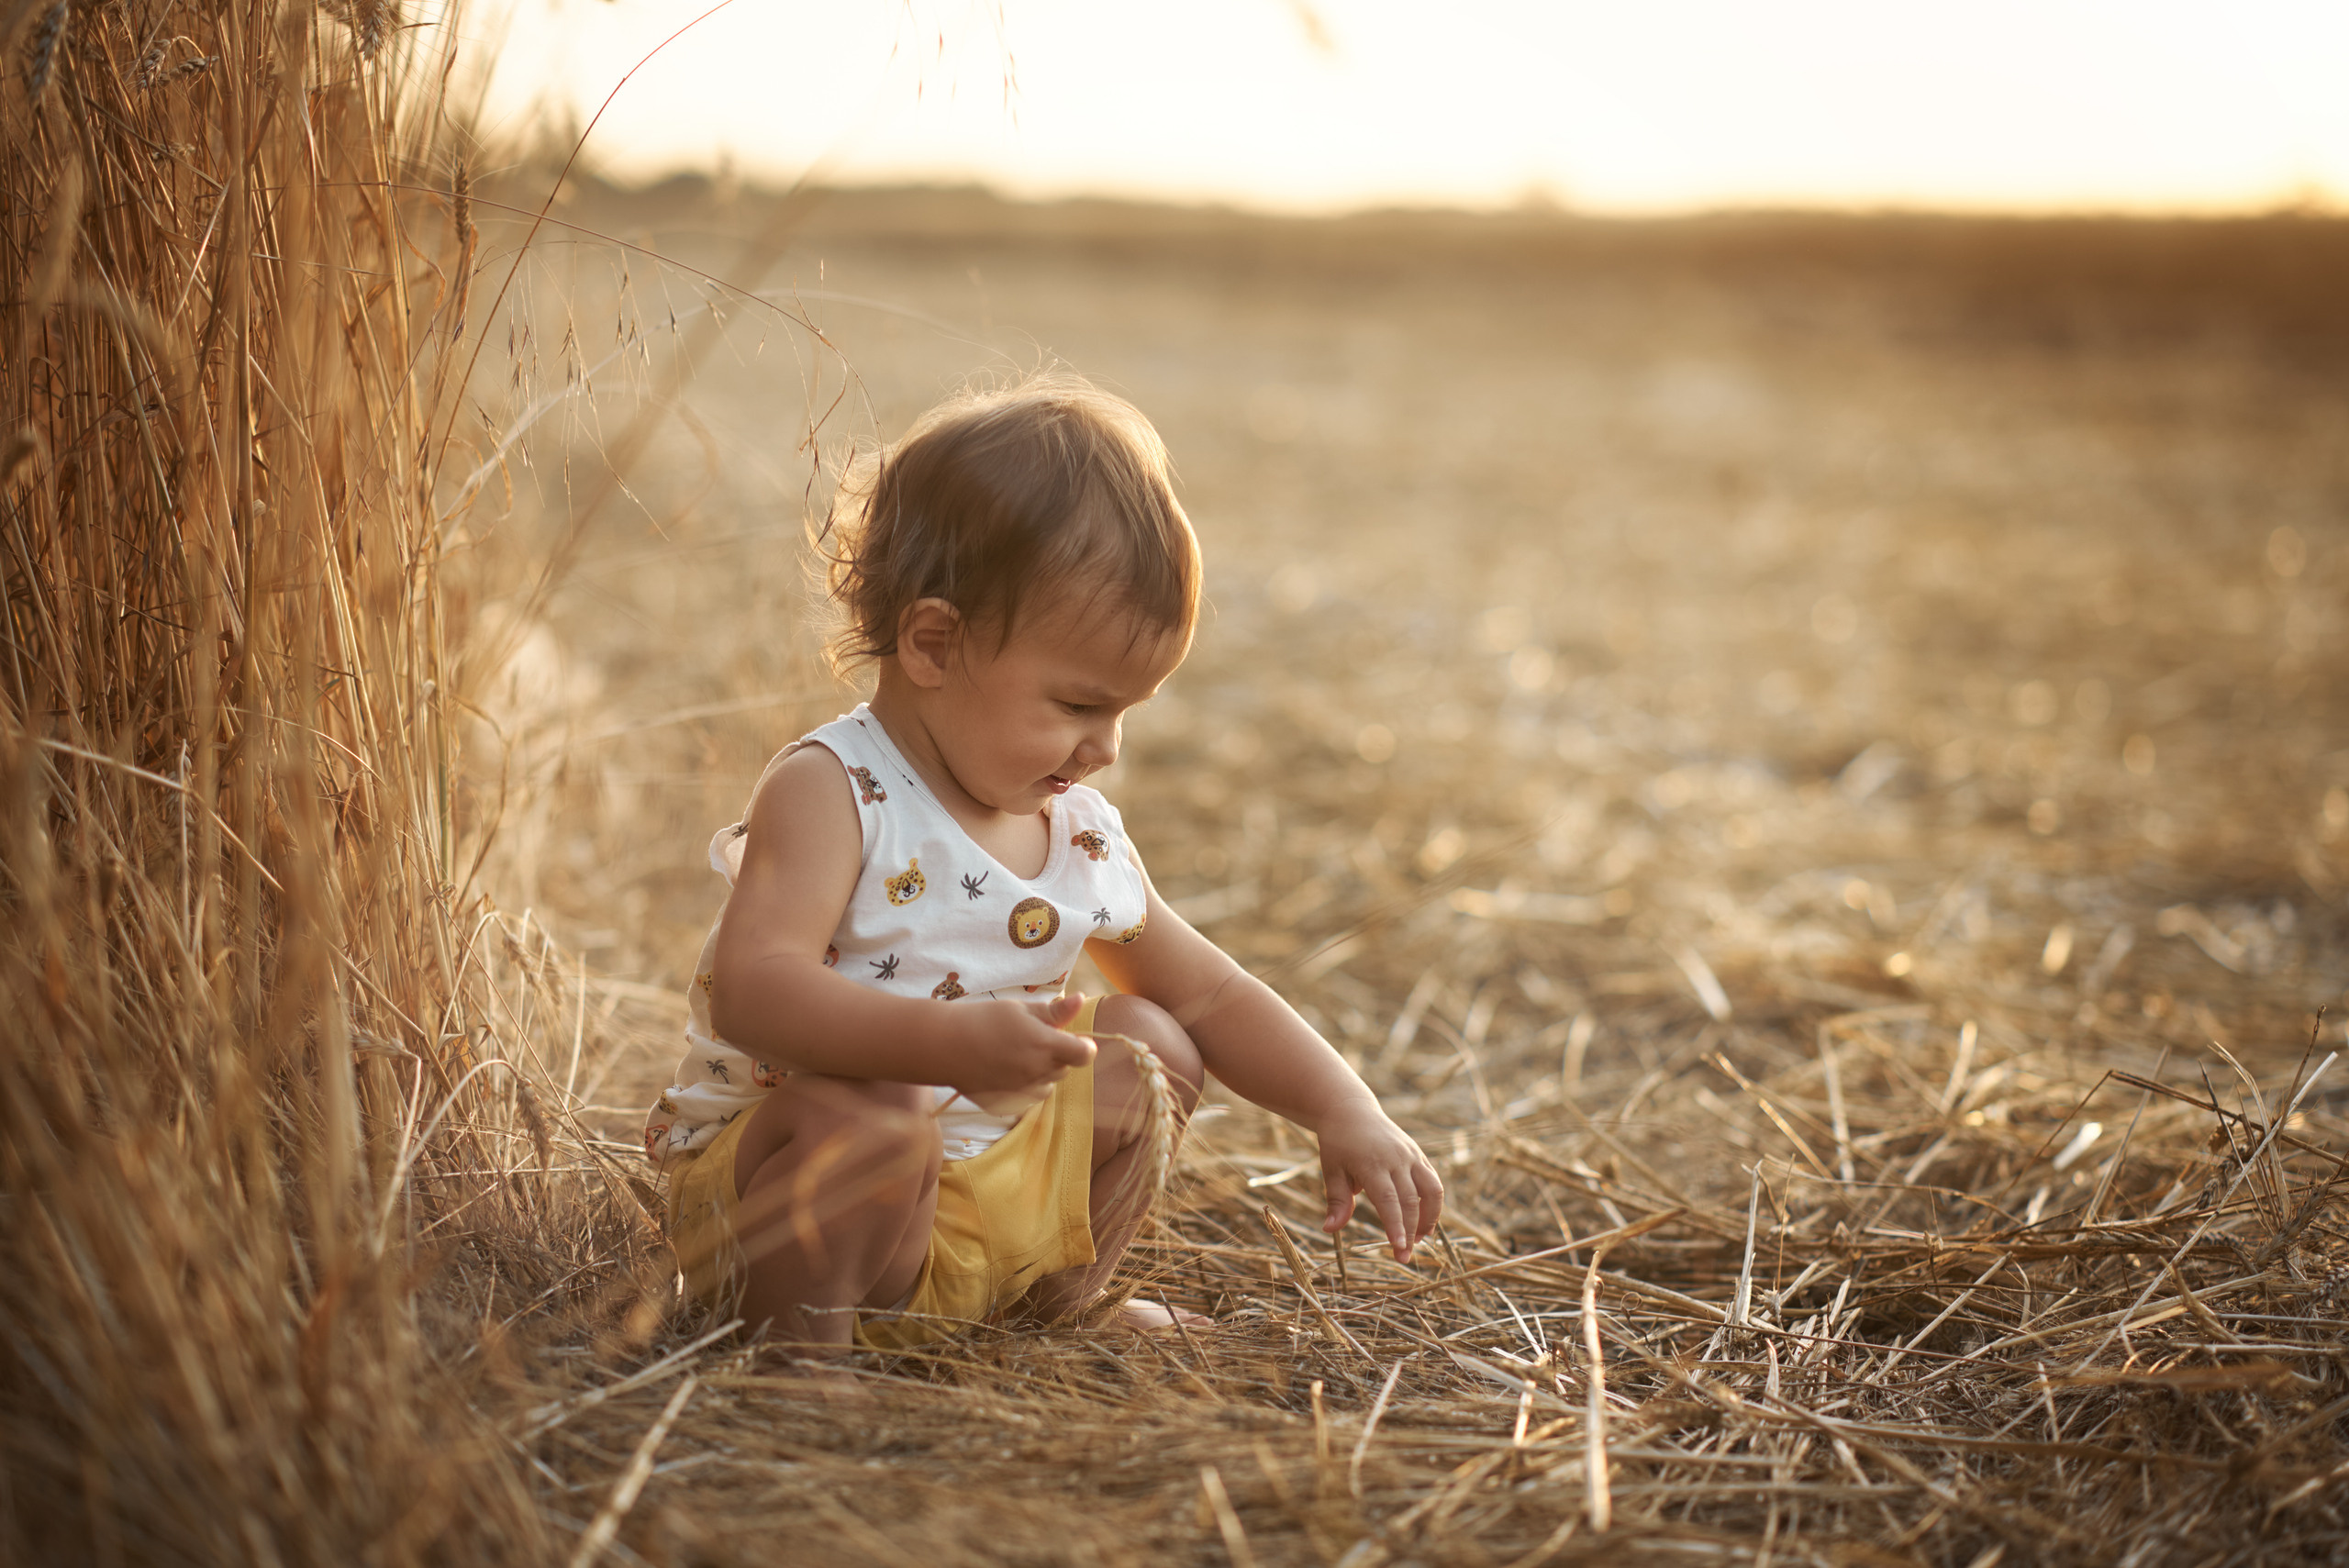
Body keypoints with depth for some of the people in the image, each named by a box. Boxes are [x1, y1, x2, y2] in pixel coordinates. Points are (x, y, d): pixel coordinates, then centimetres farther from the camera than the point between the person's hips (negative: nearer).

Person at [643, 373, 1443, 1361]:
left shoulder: (1083, 835, 5)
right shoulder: (831, 794, -18)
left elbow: (1206, 991, 14)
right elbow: (754, 986, -32)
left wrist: (1345, 1113, 2)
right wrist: (954, 1040, -45)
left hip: (994, 1196, 8)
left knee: (1149, 1045, 10)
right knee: (869, 1117, -37)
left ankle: (1058, 1299, 21)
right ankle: (799, 1337, -14)